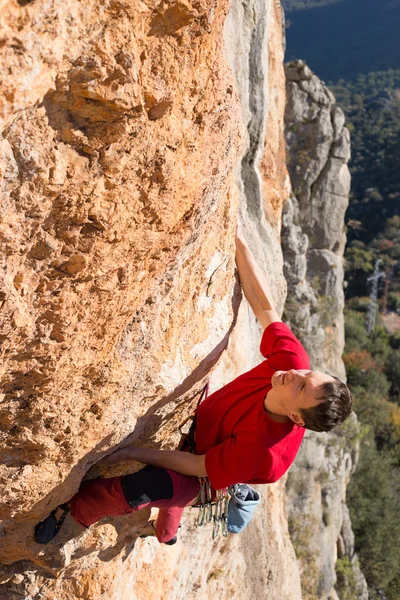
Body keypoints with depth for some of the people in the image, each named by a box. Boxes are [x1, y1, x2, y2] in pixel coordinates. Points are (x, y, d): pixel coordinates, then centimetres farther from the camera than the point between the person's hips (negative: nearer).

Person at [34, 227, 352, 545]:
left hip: (202, 482, -6)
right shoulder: (293, 361, -33)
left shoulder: (265, 452, -42)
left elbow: (198, 467, -28)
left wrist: (131, 452, -21)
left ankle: (73, 508, 4)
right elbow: (265, 306, -22)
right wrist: (238, 242, -24)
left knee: (140, 488, -31)